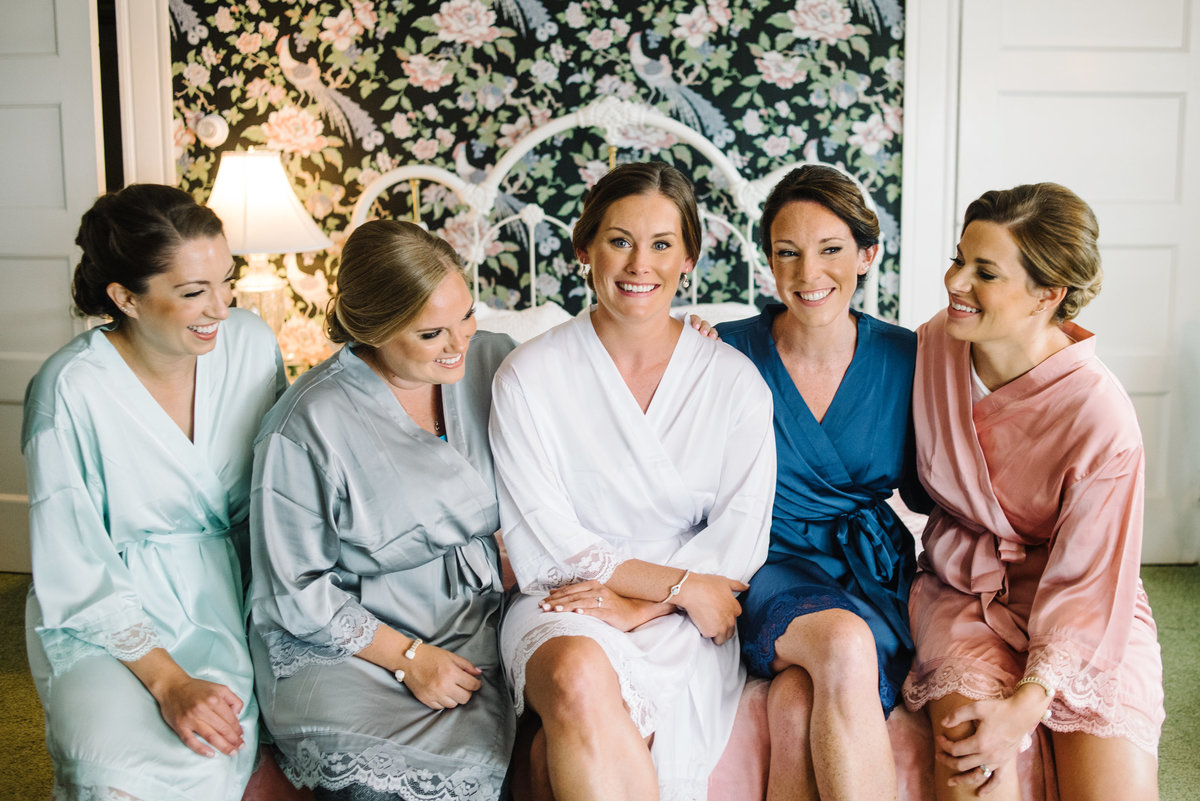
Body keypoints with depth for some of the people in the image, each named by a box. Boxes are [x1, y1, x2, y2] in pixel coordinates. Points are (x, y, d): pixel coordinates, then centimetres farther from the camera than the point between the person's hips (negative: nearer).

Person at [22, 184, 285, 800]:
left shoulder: (251, 344, -7)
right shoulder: (70, 391, -18)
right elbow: (76, 576, -13)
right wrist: (168, 680, -23)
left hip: (228, 589, 2)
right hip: (110, 613, -2)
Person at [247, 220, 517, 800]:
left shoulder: (492, 361, 1)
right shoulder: (307, 428, -14)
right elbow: (296, 590, -8)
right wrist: (407, 657, -12)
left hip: (476, 622, 3)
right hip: (341, 642, -3)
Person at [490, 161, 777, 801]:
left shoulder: (734, 382, 2)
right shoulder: (528, 377, -2)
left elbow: (738, 541, 1)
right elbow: (548, 543, -4)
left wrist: (635, 603, -12)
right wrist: (680, 583, -10)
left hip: (684, 622, 0)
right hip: (560, 606, 1)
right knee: (581, 679, -34)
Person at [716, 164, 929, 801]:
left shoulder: (902, 358, 2)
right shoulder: (731, 354, -3)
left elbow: (922, 491, 10)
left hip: (873, 579, 1)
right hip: (769, 572, -1)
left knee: (797, 704, -31)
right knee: (844, 644, -35)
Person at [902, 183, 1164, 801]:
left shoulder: (1100, 419, -19)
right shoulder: (933, 344, -7)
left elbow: (1087, 584, -15)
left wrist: (1027, 703, -25)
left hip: (1081, 612, -1)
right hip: (963, 587, 1)